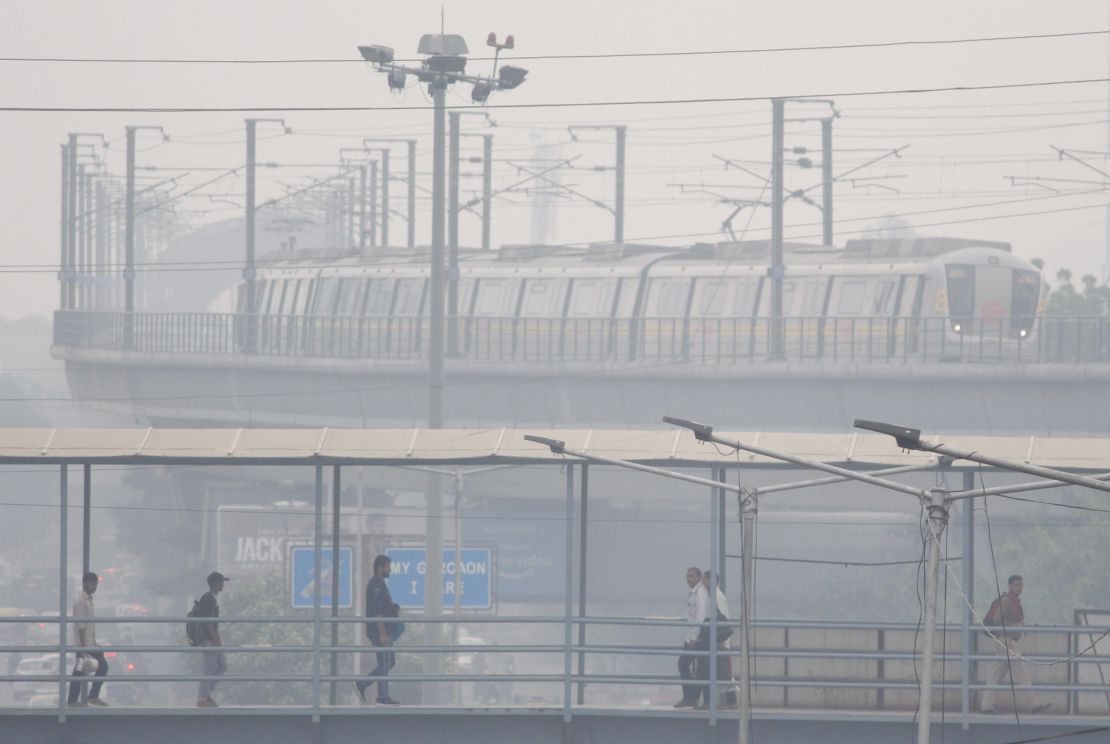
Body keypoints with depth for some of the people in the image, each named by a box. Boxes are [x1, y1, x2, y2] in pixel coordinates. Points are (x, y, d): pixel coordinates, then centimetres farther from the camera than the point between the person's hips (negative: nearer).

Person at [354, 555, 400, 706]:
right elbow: (376, 612, -21)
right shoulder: (375, 585, -15)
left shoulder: (379, 584, 18)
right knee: (385, 663, -5)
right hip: (379, 631, -10)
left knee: (390, 661, 13)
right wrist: (383, 633, -23)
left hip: (383, 630, 10)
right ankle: (383, 697, 0)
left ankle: (362, 685, 14)